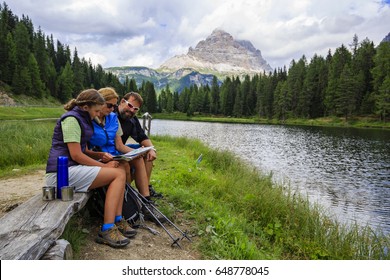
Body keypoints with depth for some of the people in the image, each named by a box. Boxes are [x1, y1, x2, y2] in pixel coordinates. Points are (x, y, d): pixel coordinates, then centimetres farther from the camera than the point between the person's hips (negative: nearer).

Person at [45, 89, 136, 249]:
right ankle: (107, 229, -18)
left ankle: (117, 221, -7)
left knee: (120, 172, 0)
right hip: (62, 172, -10)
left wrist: (102, 155, 8)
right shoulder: (71, 119, -11)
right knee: (118, 174, -17)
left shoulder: (81, 119, 20)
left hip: (71, 169, 10)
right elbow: (76, 155, -18)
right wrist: (104, 166, -10)